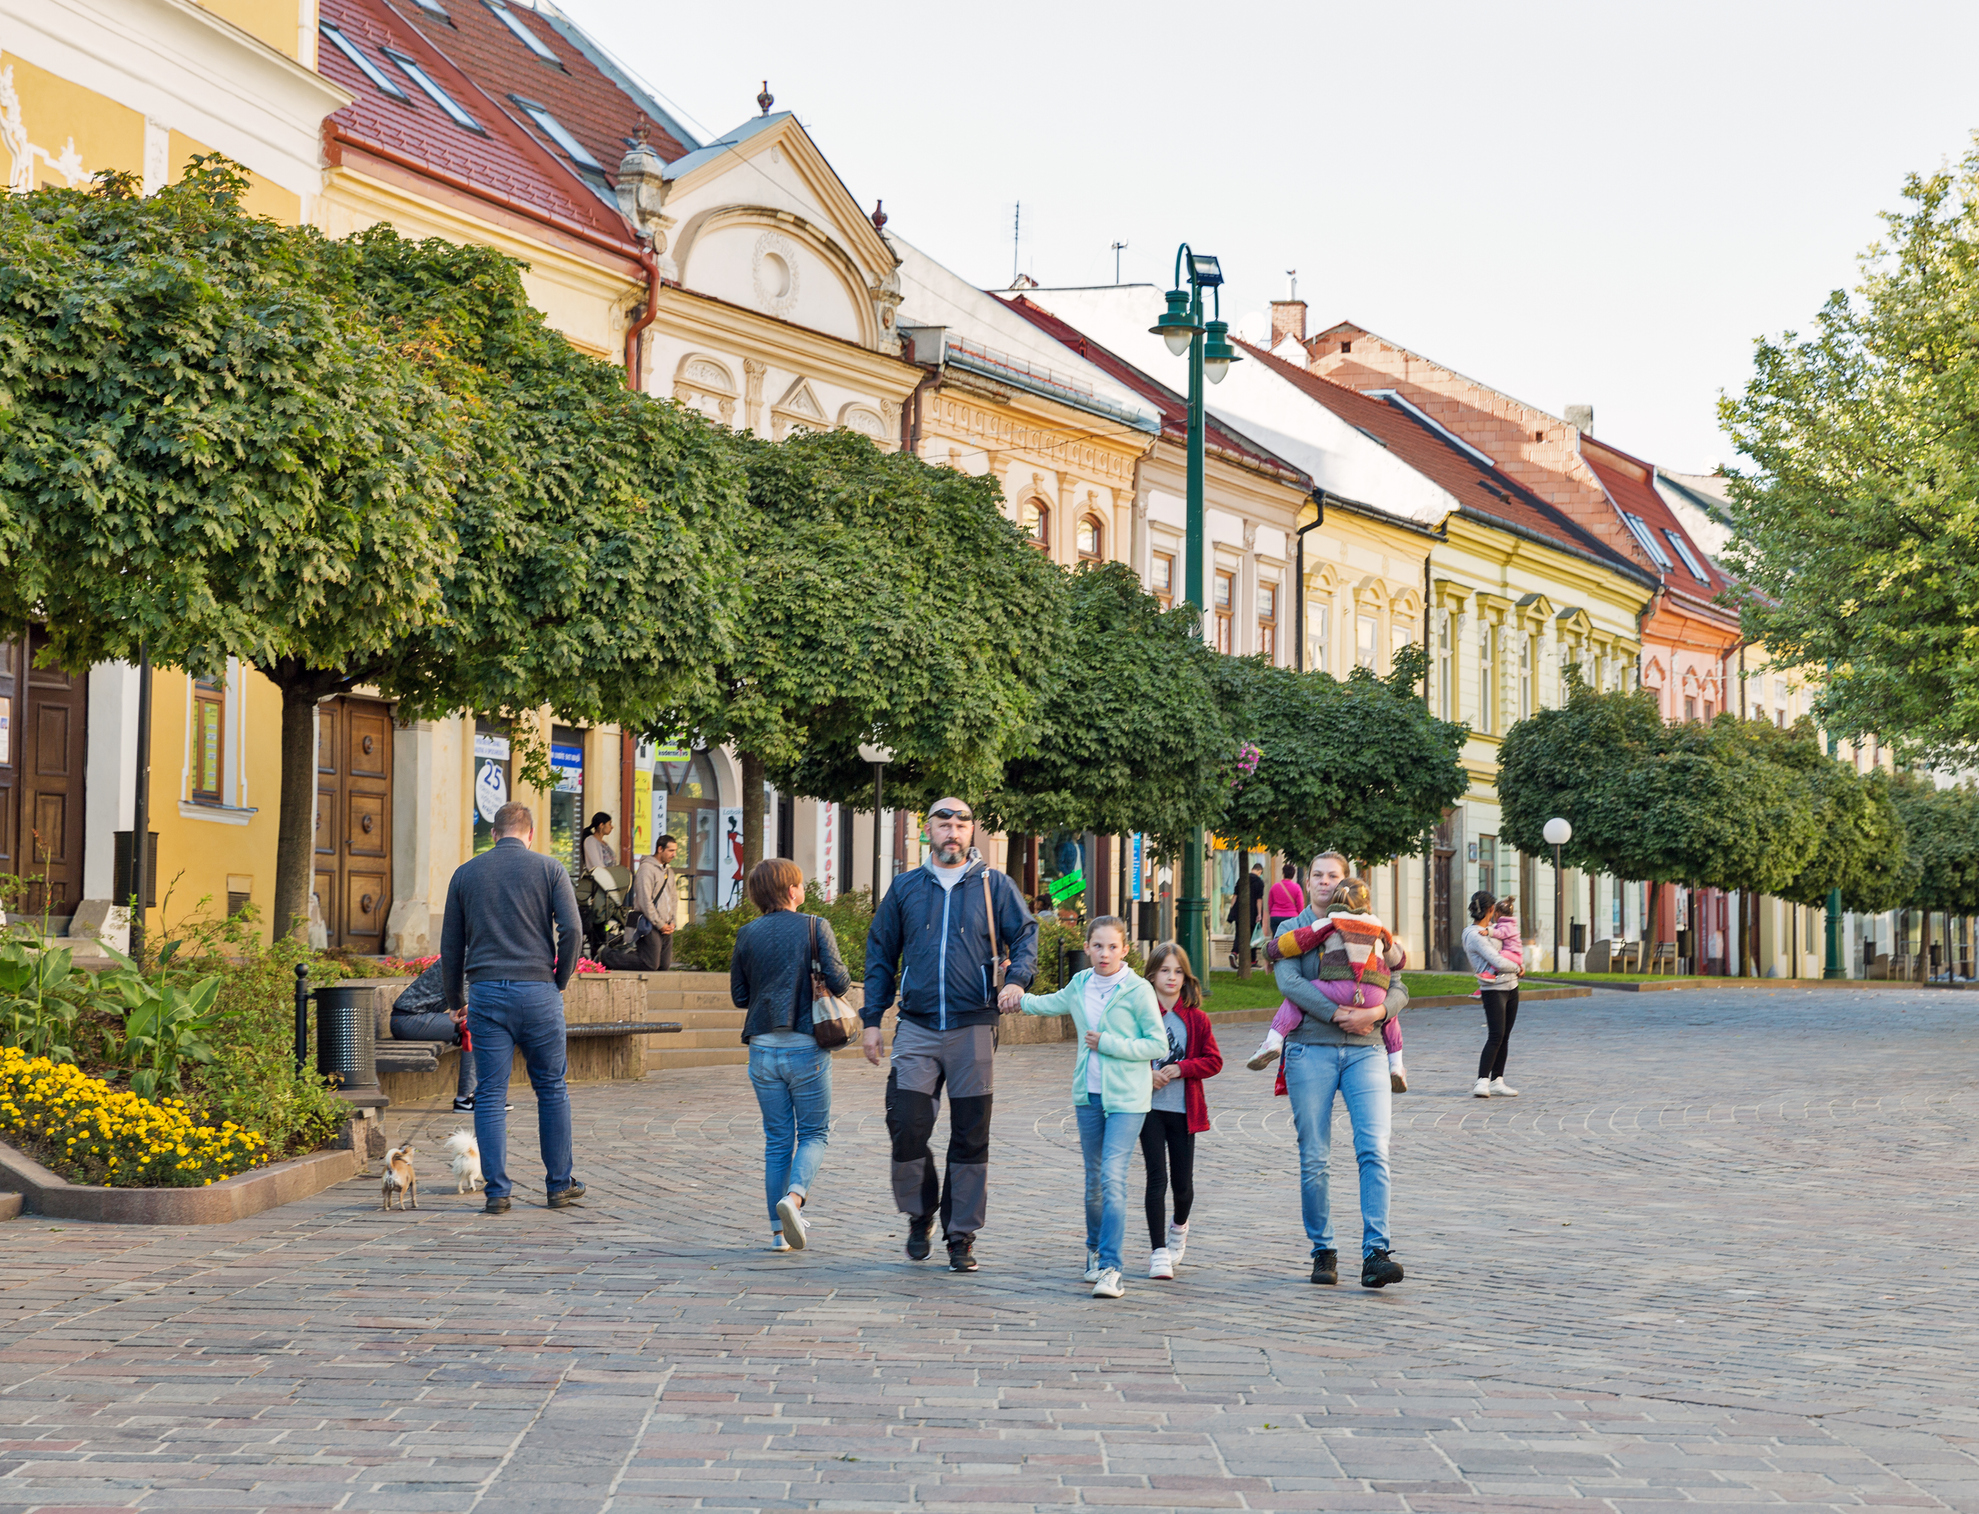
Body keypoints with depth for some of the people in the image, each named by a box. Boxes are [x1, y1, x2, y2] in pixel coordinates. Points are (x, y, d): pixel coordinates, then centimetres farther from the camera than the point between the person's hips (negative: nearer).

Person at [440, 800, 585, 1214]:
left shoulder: (466, 873, 10)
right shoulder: (549, 869, 3)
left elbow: (450, 945, 11)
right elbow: (571, 928, -8)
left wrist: (455, 998, 21)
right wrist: (560, 978, 6)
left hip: (486, 993, 1)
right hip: (538, 991, -1)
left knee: (490, 1095, 3)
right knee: (551, 1089, 10)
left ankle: (496, 1191, 0)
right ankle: (560, 1184, 14)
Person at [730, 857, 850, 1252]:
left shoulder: (747, 934, 4)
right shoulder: (814, 927, -5)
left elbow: (739, 995, 7)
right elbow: (837, 980, -12)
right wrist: (839, 983, 10)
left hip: (763, 1049, 3)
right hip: (806, 1046, -3)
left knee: (777, 1139, 10)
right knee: (814, 1132, 8)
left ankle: (780, 1231, 8)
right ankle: (794, 1195, -19)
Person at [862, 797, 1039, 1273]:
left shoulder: (994, 886, 7)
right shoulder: (905, 889, 12)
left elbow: (1025, 936, 3)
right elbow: (880, 955, 14)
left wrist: (1016, 979, -18)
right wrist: (872, 1019, 8)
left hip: (973, 1028, -1)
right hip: (917, 1027, 1)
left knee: (970, 1136, 2)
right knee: (906, 1125, -9)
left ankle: (961, 1236, 12)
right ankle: (920, 1212, 16)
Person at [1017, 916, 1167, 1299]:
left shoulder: (1138, 990, -9)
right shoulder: (1079, 986, 7)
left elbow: (1158, 1044, -9)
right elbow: (1047, 1004, 28)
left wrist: (1108, 1045, -14)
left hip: (1126, 1098, -5)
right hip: (1089, 1095, 5)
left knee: (1112, 1177, -15)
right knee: (1094, 1179, 12)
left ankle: (1110, 1268, -16)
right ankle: (1095, 1250, 34)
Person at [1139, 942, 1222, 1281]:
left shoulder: (1196, 1019, 3)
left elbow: (1214, 1061, 2)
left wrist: (1180, 1069, -13)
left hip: (1183, 1110, 2)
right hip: (1150, 1108, -2)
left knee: (1183, 1182, 6)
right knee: (1157, 1178, -9)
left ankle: (1179, 1226, 39)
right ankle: (1158, 1251, -4)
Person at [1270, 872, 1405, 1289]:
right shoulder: (1297, 929, 5)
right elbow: (1288, 981, -10)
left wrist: (1375, 1012, -13)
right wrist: (1337, 1014, -16)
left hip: (1365, 1051, 2)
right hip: (1311, 1050, -1)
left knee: (1374, 1150, -13)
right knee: (1314, 1158, 0)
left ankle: (1375, 1254, -16)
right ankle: (1323, 1251, 13)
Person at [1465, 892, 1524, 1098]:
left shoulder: (1489, 928, 12)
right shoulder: (1474, 935, -16)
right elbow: (1498, 961, -20)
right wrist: (1517, 968, -4)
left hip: (1511, 987, 9)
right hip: (1494, 990, -9)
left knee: (1504, 1037, 7)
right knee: (1496, 1036, -17)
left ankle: (1497, 1082, 10)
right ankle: (1482, 1083, -19)